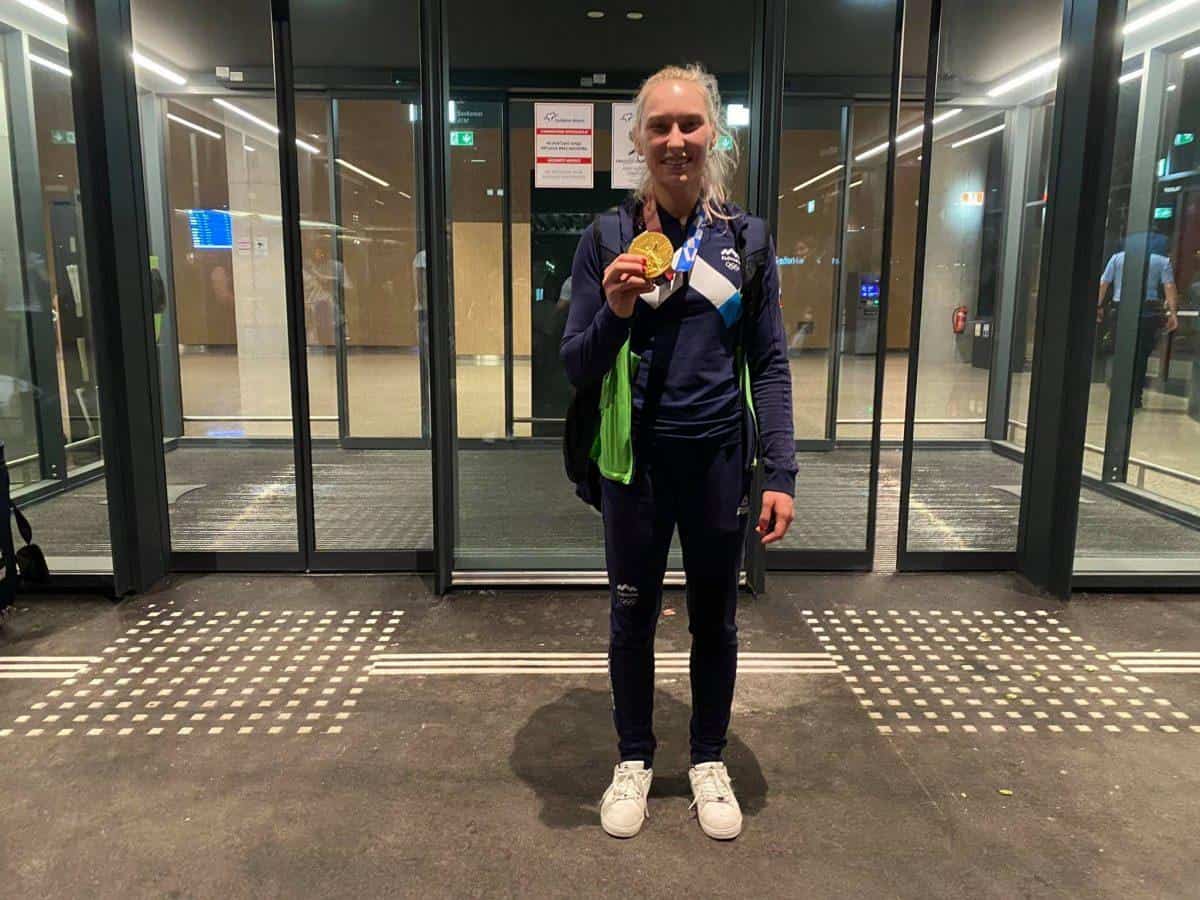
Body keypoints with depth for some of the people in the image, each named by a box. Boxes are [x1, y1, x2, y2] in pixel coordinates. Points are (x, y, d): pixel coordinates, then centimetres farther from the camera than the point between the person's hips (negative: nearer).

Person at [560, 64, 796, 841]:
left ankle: (709, 761, 38)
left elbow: (771, 364, 1)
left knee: (715, 620, 15)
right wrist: (614, 313, -23)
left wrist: (781, 473, -6)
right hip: (638, 460, -1)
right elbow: (577, 367, -3)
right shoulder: (608, 238, -4)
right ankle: (634, 760, 36)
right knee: (633, 616, 14)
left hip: (720, 459, 1)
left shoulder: (746, 238, 0)